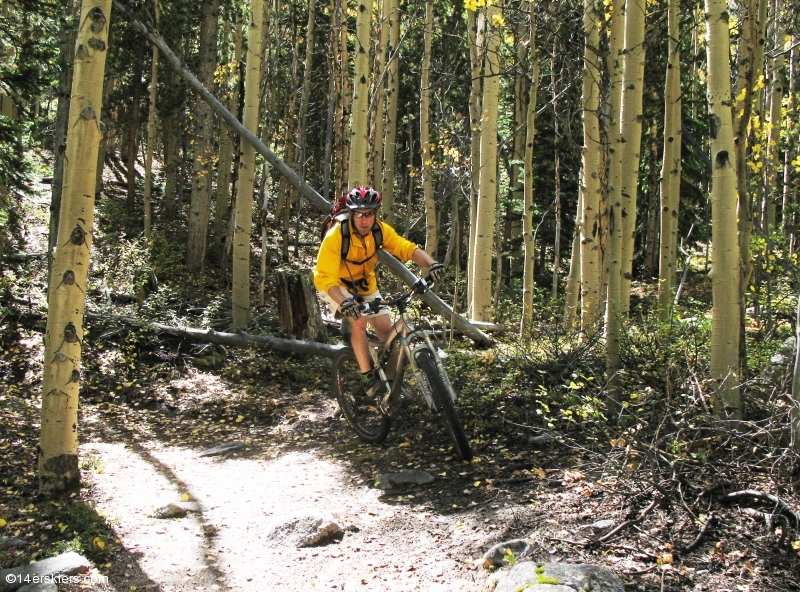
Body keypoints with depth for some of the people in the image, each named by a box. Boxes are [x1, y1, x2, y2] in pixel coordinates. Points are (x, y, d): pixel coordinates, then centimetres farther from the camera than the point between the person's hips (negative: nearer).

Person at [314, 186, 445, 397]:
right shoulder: (336, 236, -32)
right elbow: (325, 278, -36)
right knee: (359, 321, -28)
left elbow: (408, 248, -25)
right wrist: (344, 302, -52)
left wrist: (431, 264, -43)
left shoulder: (380, 230, -18)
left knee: (387, 330, -3)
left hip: (364, 285, 5)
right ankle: (368, 377, -15)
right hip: (335, 286, -5)